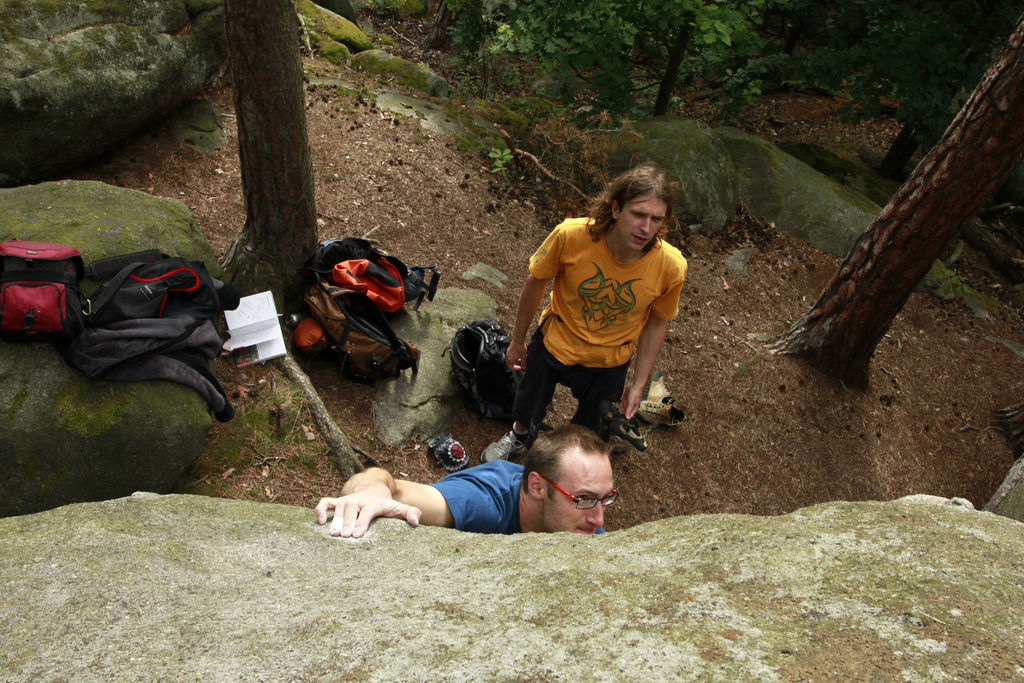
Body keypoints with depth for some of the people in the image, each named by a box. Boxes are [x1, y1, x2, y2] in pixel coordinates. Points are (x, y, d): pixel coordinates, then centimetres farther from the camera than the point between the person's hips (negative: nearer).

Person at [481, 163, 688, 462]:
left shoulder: (671, 266, -28)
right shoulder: (570, 235, -32)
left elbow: (656, 323, -9)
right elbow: (536, 283, -13)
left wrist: (638, 384, -3)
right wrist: (517, 341, -1)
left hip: (608, 361, 1)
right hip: (555, 340, 0)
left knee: (590, 427, 24)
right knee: (529, 405, 26)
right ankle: (519, 437, 63)